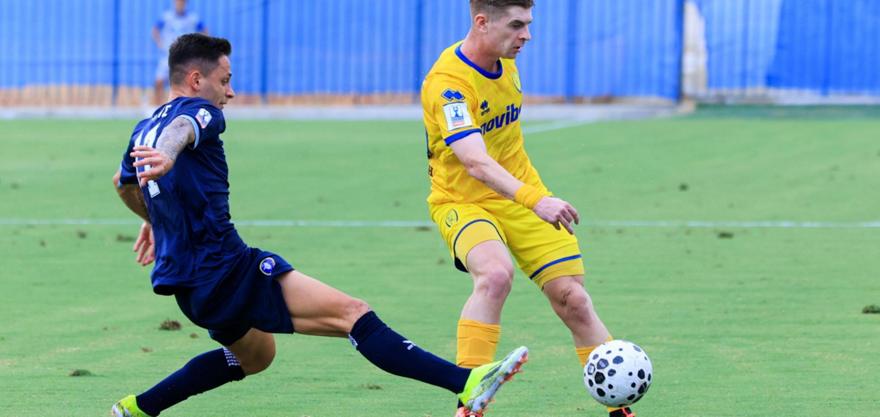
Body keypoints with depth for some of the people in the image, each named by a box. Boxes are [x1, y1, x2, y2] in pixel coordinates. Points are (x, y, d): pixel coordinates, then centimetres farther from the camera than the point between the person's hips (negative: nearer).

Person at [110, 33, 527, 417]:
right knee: (352, 314, -18)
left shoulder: (144, 130, 16)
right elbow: (180, 130, -35)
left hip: (186, 285, 10)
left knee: (254, 355, 34)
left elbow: (123, 183, 36)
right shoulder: (197, 112, -10)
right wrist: (167, 156, -58)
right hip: (226, 269, -10)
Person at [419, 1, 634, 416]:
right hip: (463, 202, -7)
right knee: (495, 273, -35)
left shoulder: (504, 58, 0)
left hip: (521, 194, 7)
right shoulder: (448, 83, -26)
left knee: (572, 298, -1)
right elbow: (476, 163, -40)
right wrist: (534, 200, -53)